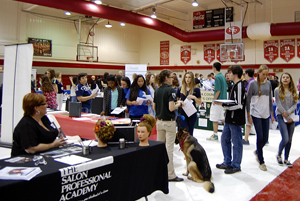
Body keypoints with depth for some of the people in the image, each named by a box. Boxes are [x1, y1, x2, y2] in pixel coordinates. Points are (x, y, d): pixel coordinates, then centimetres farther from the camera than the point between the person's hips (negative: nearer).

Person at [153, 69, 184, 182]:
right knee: (169, 148, -2)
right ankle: (170, 175, 5)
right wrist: (179, 104, -4)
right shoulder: (170, 90, -14)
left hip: (159, 121, 7)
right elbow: (171, 108, -21)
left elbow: (154, 107, 10)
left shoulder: (157, 91, 7)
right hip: (169, 122, -7)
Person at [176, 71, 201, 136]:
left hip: (192, 114, 0)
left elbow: (199, 103, 1)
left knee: (190, 133, 9)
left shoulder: (196, 89, 0)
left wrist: (194, 97, -17)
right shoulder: (180, 89, 5)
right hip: (182, 113, 1)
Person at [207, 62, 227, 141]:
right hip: (223, 99, 9)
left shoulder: (217, 77, -17)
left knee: (214, 119, 2)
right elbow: (226, 87, 17)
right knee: (222, 117, 16)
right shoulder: (222, 76, 10)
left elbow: (218, 91, -20)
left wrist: (214, 100, -14)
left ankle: (215, 135, 10)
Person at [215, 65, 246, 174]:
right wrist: (223, 103, 6)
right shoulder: (235, 85, 14)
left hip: (235, 119, -10)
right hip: (230, 118, 10)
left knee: (236, 142, 2)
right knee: (225, 139, 16)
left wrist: (224, 104, -19)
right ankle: (227, 162, 28)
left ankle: (236, 165, 15)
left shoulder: (239, 86, -16)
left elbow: (239, 105, -21)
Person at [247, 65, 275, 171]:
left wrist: (272, 114, 14)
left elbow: (270, 99, 14)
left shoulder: (268, 83, 8)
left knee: (265, 138, 7)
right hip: (256, 114, -4)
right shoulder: (253, 83, -6)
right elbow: (248, 100, -5)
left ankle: (257, 152, 37)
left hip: (266, 114, 4)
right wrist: (248, 115, -7)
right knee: (260, 137, -4)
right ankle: (261, 162, 9)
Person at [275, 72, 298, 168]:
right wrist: (287, 117, -11)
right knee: (285, 139, -12)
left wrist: (288, 112, -14)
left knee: (289, 140, 7)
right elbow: (278, 105, -8)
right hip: (281, 116, -4)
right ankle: (279, 155, 14)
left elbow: (295, 104, 3)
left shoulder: (293, 91, 8)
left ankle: (286, 159, 20)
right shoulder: (278, 90, -3)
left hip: (291, 116, 4)